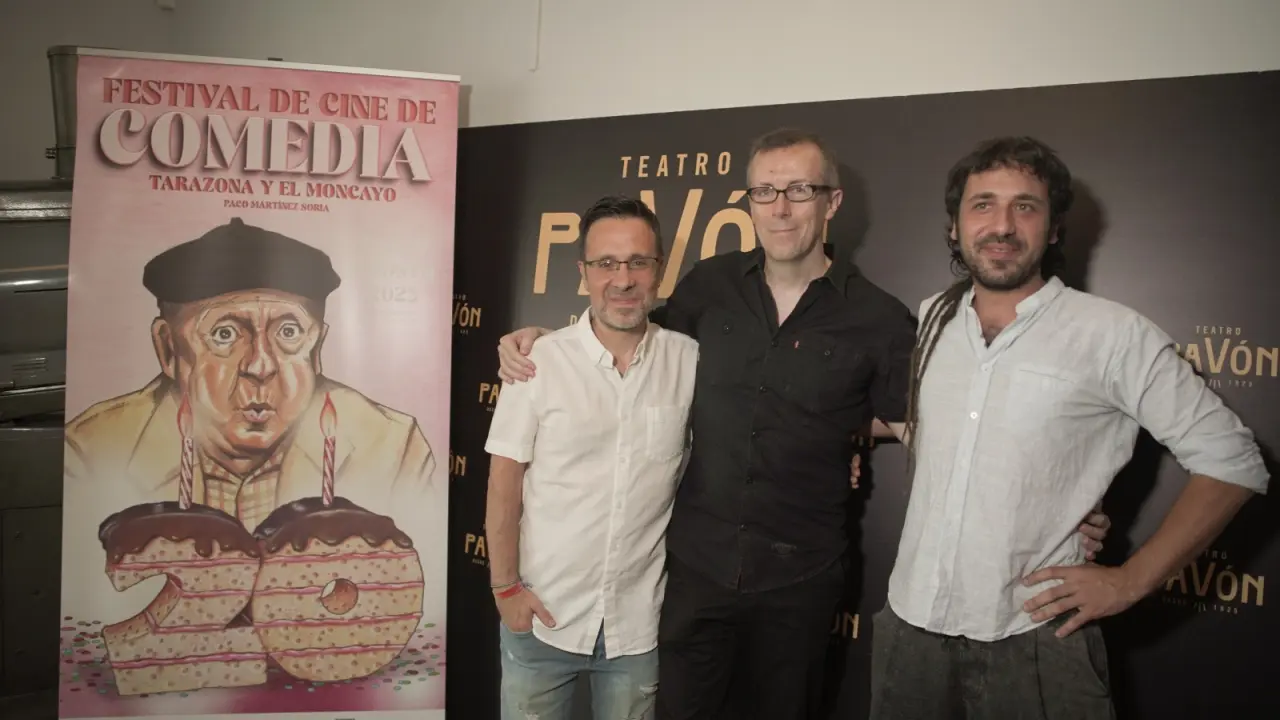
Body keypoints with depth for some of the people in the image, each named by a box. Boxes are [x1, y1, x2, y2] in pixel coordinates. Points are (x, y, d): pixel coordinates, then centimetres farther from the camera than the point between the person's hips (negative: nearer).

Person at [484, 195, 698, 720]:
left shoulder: (689, 360, -4)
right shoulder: (540, 360, -10)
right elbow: (504, 484, -6)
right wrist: (506, 586, -5)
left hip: (640, 620, 2)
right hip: (543, 614, -1)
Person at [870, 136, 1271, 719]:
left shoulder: (1114, 336, -9)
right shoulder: (932, 319, 4)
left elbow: (1232, 463, -6)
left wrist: (1130, 582, -9)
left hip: (1034, 640, -4)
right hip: (911, 624, 4)